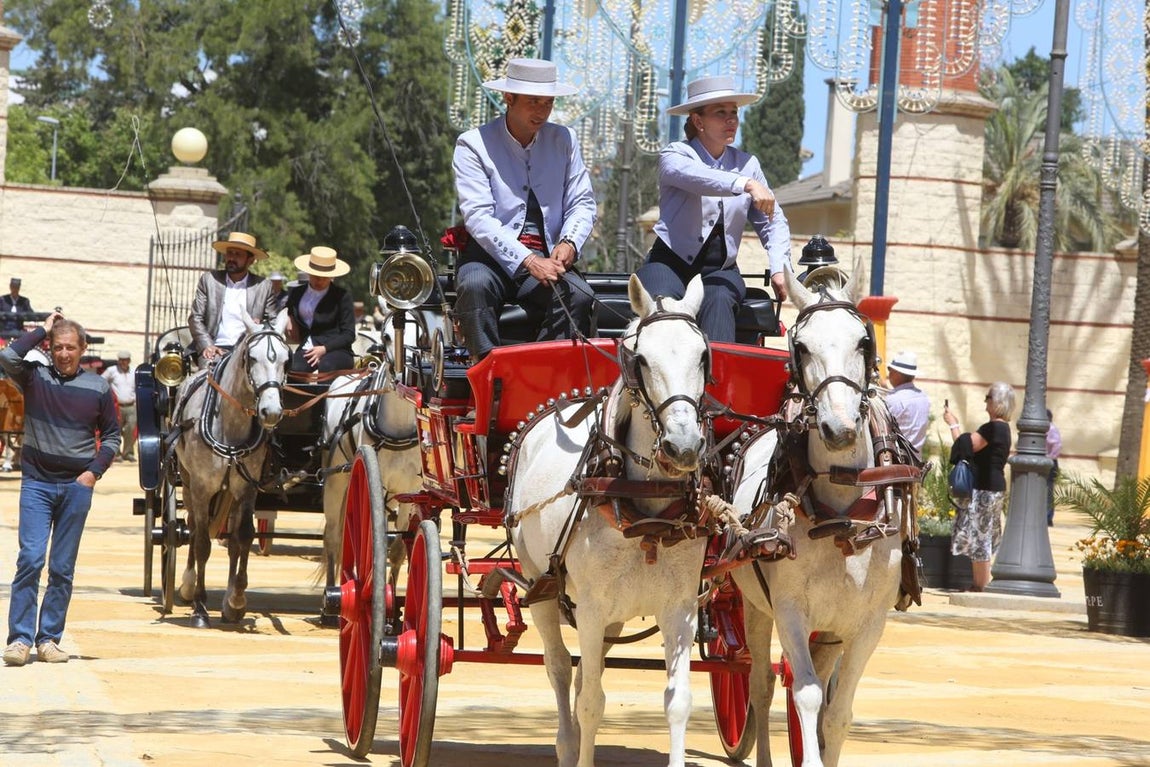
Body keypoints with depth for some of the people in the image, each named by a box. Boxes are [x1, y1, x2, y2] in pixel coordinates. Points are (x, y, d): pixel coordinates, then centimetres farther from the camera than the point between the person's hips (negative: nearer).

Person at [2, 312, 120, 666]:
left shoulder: (98, 387, 4)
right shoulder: (35, 377, 1)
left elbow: (111, 435, 11)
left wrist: (95, 471, -3)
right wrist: (42, 330, -8)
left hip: (76, 486, 1)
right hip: (37, 483, -1)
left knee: (62, 567, 5)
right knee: (31, 558, -10)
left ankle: (49, 638, 12)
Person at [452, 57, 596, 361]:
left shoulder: (564, 141, 12)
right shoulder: (474, 145, 0)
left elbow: (582, 203, 11)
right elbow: (478, 216, -10)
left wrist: (569, 242, -13)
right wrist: (527, 261, -23)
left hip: (548, 259, 3)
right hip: (491, 256, -3)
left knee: (579, 296, -28)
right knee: (475, 285, -36)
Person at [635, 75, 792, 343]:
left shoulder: (747, 164, 11)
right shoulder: (675, 155, 0)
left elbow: (773, 222, 15)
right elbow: (695, 176, -26)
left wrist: (779, 268, -3)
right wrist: (746, 185, -41)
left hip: (720, 269, 2)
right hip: (670, 263, -2)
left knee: (718, 300, -32)